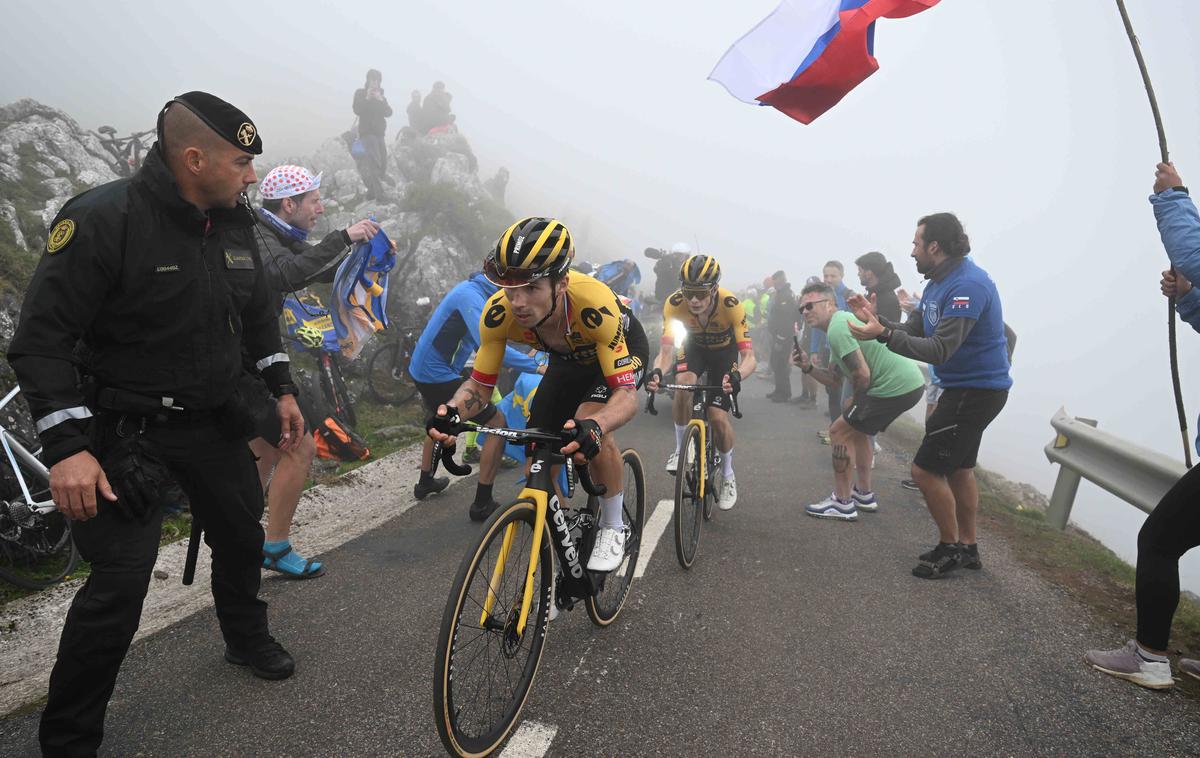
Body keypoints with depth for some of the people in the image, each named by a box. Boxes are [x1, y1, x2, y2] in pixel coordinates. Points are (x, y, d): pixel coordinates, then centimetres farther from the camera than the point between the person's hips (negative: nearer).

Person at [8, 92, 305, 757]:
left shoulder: (235, 221, 2)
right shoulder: (103, 218, -20)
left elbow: (258, 312, 16)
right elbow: (41, 339, -20)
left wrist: (282, 389, 14)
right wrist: (67, 446, -27)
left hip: (213, 422, 7)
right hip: (128, 429, -7)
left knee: (242, 537, 19)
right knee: (120, 583, -7)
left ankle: (247, 639, 48)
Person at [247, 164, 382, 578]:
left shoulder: (280, 238, 11)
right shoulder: (255, 239, -19)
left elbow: (329, 270, 15)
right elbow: (289, 275, -40)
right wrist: (343, 237, -38)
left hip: (245, 361, 10)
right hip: (241, 366, -10)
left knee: (267, 451, 19)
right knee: (300, 446, -7)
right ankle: (276, 548, 5)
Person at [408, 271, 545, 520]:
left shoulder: (472, 290, 9)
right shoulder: (472, 296, -22)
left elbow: (480, 340, 19)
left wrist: (522, 359, 14)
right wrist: (535, 366, -34)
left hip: (423, 369, 11)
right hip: (438, 375, -11)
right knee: (497, 423, -6)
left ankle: (425, 483, 51)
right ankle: (483, 503, -2)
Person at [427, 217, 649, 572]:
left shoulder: (593, 304, -43)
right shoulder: (499, 312, -31)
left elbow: (627, 395, -42)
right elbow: (479, 384, -20)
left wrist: (593, 427, -63)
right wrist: (451, 412, -42)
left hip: (622, 349, -4)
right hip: (569, 359, 4)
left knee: (589, 422, -33)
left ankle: (614, 528, -10)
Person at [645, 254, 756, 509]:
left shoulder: (731, 305, -37)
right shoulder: (674, 304, -33)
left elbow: (749, 357, -39)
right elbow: (666, 351, -35)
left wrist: (736, 375, -61)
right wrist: (657, 372, -58)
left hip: (723, 351, -1)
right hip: (694, 348, 1)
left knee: (719, 417, -10)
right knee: (683, 384, -32)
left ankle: (728, 476, 17)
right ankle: (681, 449, -8)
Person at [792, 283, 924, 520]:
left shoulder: (837, 328, -14)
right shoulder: (842, 323, 20)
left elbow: (862, 375, -19)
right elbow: (835, 379, 19)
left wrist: (856, 403, 0)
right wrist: (808, 367, 4)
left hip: (896, 386, -10)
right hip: (911, 383, 10)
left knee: (840, 432, -1)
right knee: (856, 428, 26)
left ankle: (842, 504, 6)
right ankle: (864, 495, 33)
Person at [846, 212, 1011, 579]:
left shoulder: (967, 285, -24)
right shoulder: (939, 282, 8)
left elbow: (940, 350, -30)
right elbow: (913, 331, 6)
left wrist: (883, 334, -36)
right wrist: (876, 319, -8)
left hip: (976, 391, -10)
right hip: (965, 387, 10)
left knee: (926, 469, -6)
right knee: (957, 467, 19)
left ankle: (951, 548, 11)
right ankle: (967, 547, 32)